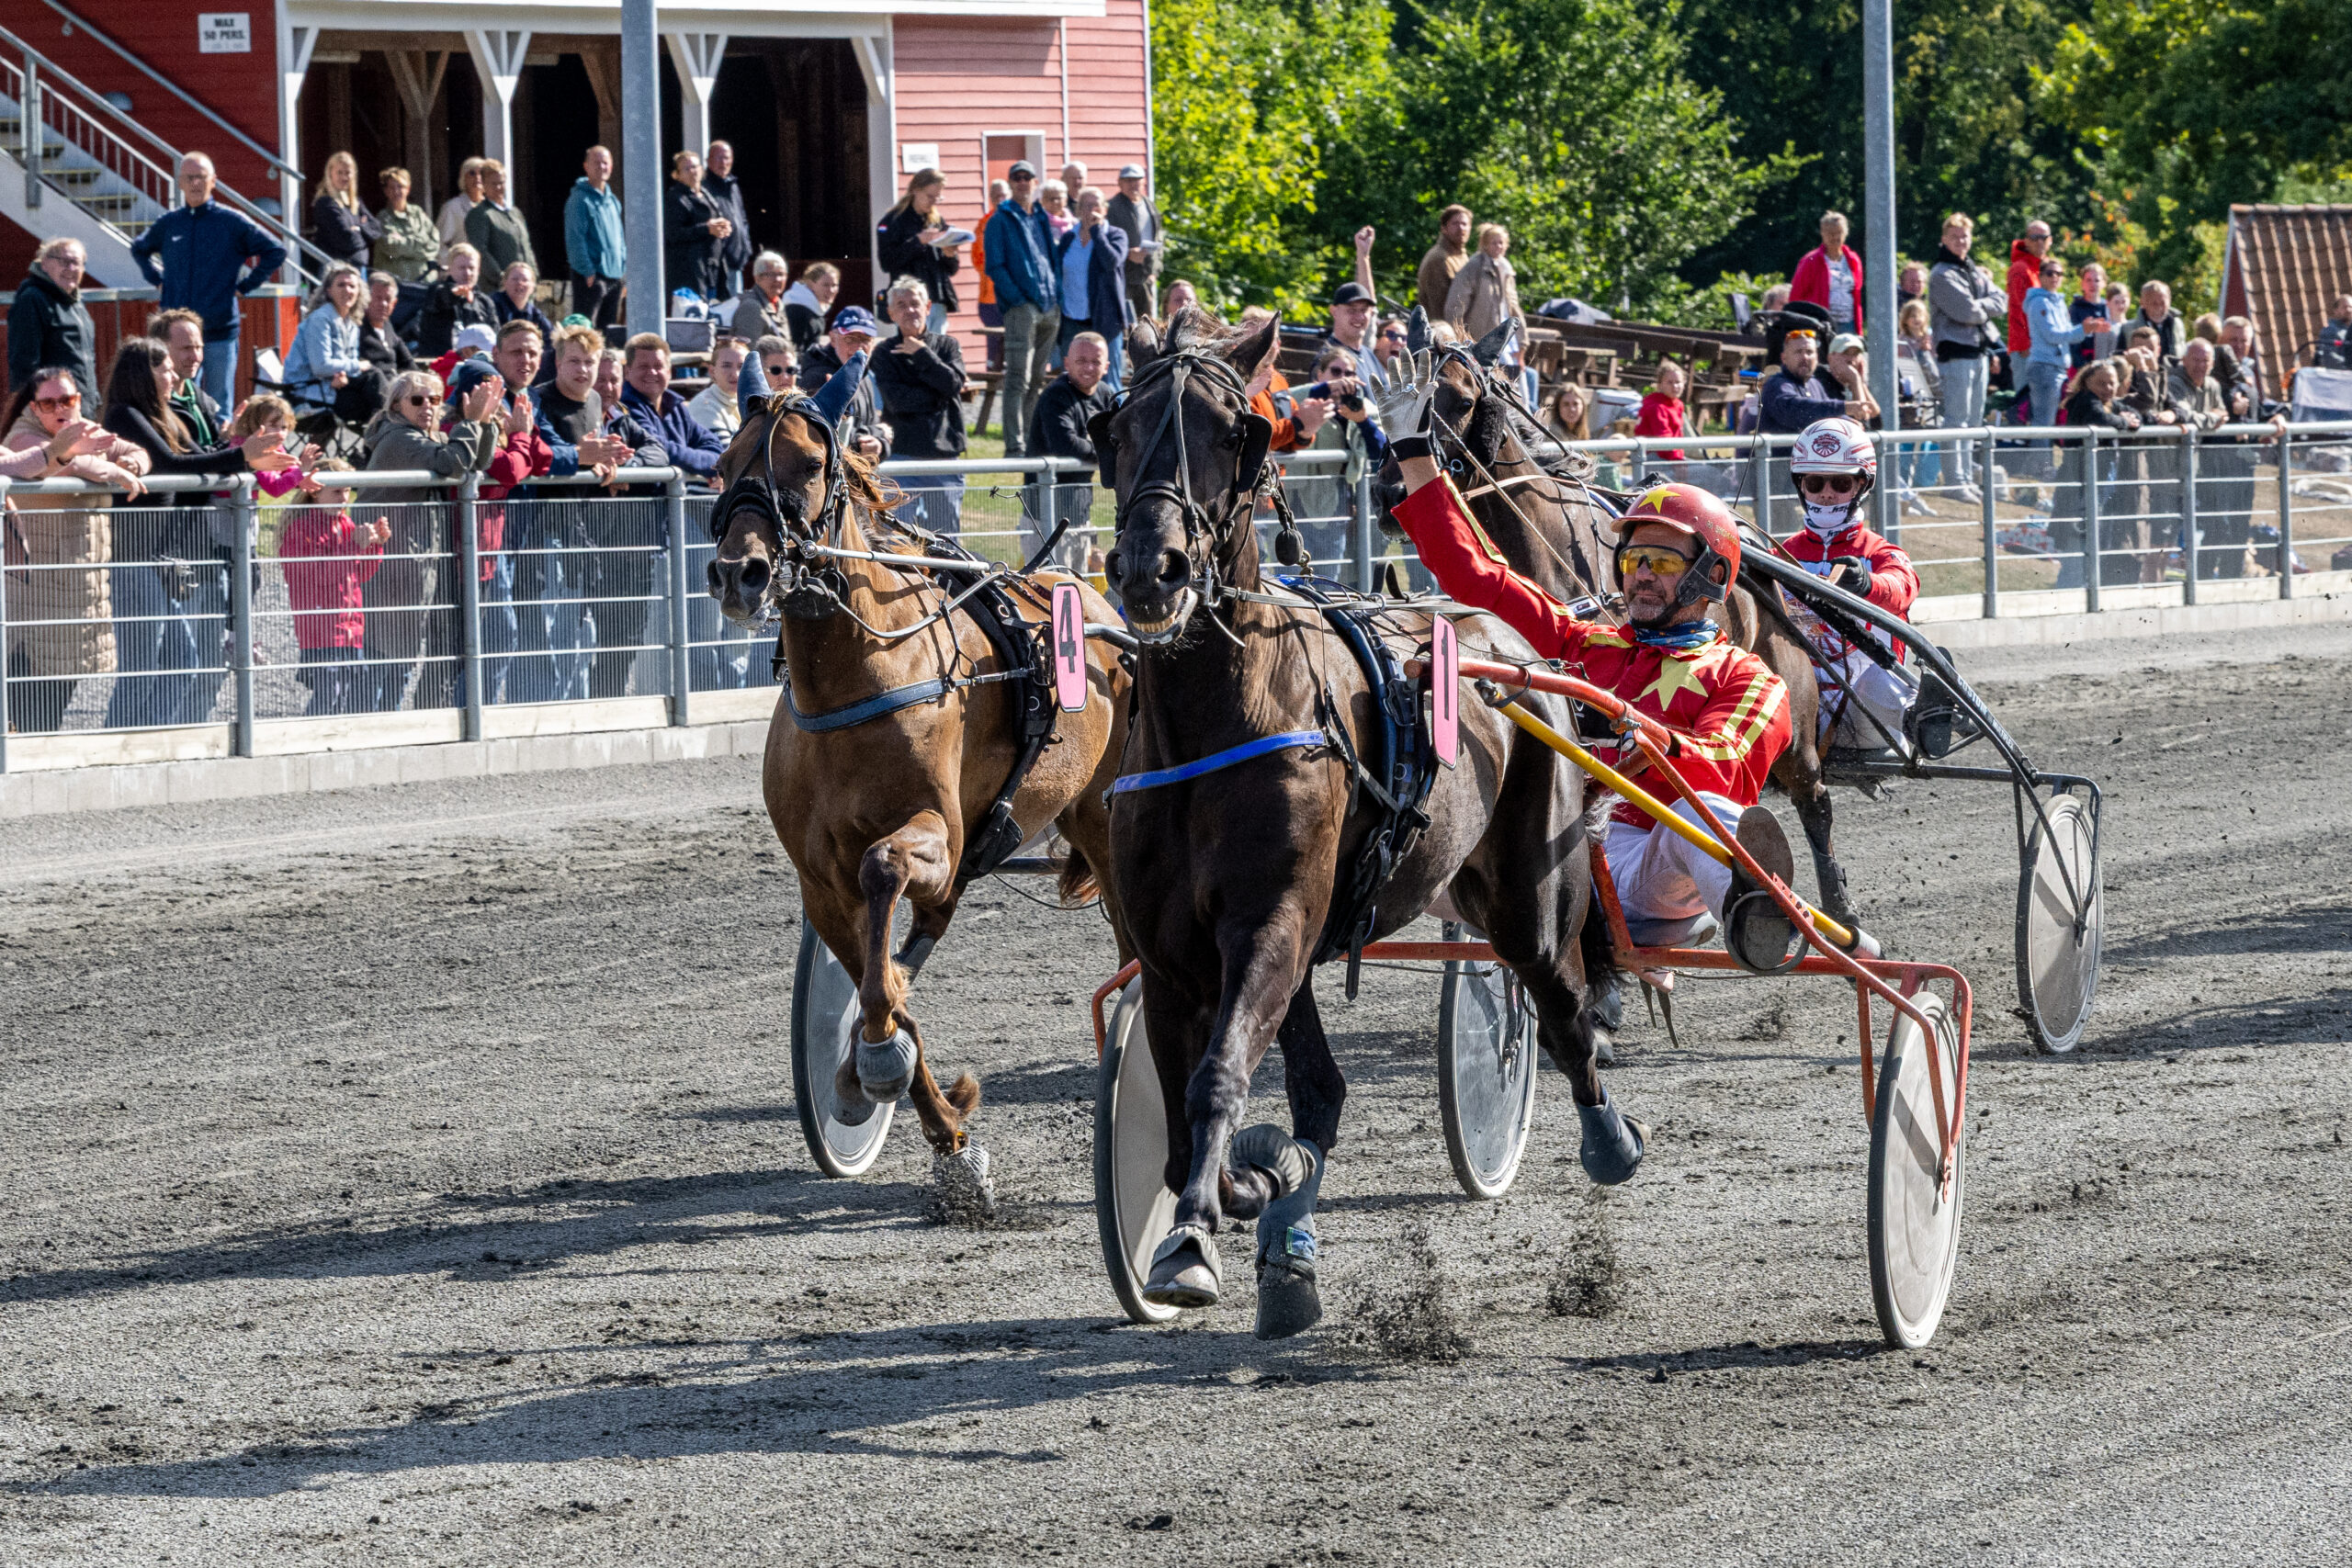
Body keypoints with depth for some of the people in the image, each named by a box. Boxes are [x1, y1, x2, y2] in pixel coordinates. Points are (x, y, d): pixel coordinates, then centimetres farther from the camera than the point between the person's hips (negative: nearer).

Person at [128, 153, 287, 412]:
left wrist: (244, 286, -2)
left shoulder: (233, 223, -1)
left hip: (219, 331, -3)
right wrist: (157, 280, 13)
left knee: (219, 406, 2)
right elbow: (139, 249, 28)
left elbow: (276, 253, 3)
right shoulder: (168, 223, 8)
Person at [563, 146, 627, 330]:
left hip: (614, 277, 8)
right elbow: (574, 239, -13)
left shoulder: (613, 200, 15)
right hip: (591, 278, -8)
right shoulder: (580, 199, -9)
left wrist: (624, 270, 14)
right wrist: (588, 271, -17)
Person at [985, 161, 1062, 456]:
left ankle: (1031, 439, 19)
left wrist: (1058, 297, 10)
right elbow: (995, 266, -6)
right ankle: (1015, 444, -14)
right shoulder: (1001, 220, 1)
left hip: (1050, 308, 7)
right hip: (1021, 307, -6)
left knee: (1037, 378, 12)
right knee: (1019, 378, -12)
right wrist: (1017, 298, -15)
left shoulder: (1041, 219, 19)